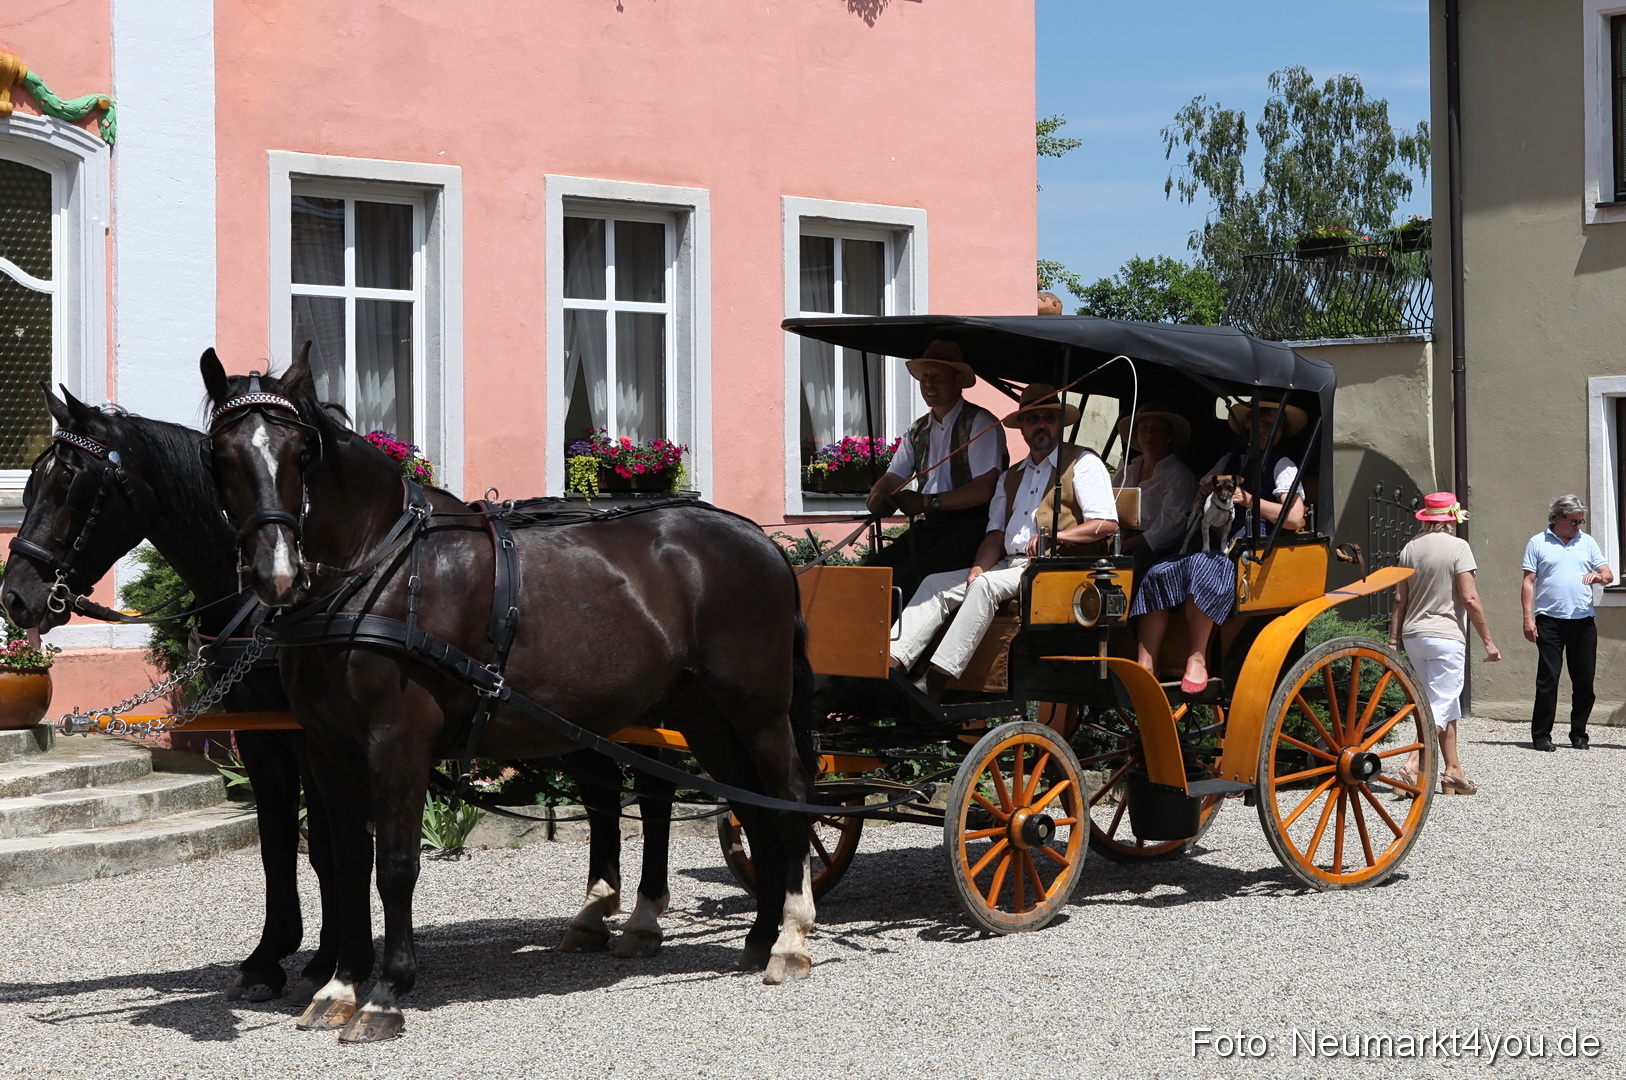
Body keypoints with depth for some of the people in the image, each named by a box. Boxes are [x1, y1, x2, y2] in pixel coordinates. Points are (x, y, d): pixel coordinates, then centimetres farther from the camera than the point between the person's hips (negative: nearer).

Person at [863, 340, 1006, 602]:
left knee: (911, 576, -31)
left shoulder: (980, 423, -3)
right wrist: (877, 497, -11)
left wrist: (927, 502, -20)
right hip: (928, 526, 7)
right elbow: (892, 478, 15)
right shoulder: (919, 430, 19)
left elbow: (985, 489, -14)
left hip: (969, 526, -7)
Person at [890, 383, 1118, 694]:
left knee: (987, 585, -32)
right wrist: (980, 566, -5)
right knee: (935, 584, -11)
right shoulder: (1011, 477, 25)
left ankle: (937, 682, -39)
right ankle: (892, 666, -25)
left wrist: (1055, 536, -17)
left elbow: (1107, 524, -5)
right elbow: (996, 534, 17)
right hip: (1008, 565, 7)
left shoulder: (1083, 464, 6)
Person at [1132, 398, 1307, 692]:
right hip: (1215, 545, 6)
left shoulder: (1282, 466, 9)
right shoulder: (1229, 460, 26)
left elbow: (1294, 518, -5)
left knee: (1203, 567, -38)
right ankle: (1144, 668, -29)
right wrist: (1211, 489, 8)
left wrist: (1248, 499, -8)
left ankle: (1197, 659, -32)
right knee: (1158, 575, -23)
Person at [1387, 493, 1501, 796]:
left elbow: (1399, 599, 8)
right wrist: (1488, 640, -7)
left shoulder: (1410, 548, 7)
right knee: (1441, 705, -5)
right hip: (1446, 635, -6)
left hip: (1413, 636, 6)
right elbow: (1469, 599, -13)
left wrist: (1393, 640, 13)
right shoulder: (1457, 546, -9)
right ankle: (1413, 765, -21)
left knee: (1447, 703, 16)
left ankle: (1453, 770, 17)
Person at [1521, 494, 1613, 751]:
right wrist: (1528, 618, -6)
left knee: (1584, 681, 4)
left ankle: (1579, 734, 15)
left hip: (1583, 621, 3)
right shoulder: (1538, 543, 5)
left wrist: (1599, 576, -13)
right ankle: (1541, 735, 1)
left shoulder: (1587, 542, 14)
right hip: (1550, 621, -3)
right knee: (1547, 679, -5)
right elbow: (1528, 582, 3)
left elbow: (1609, 574, 12)